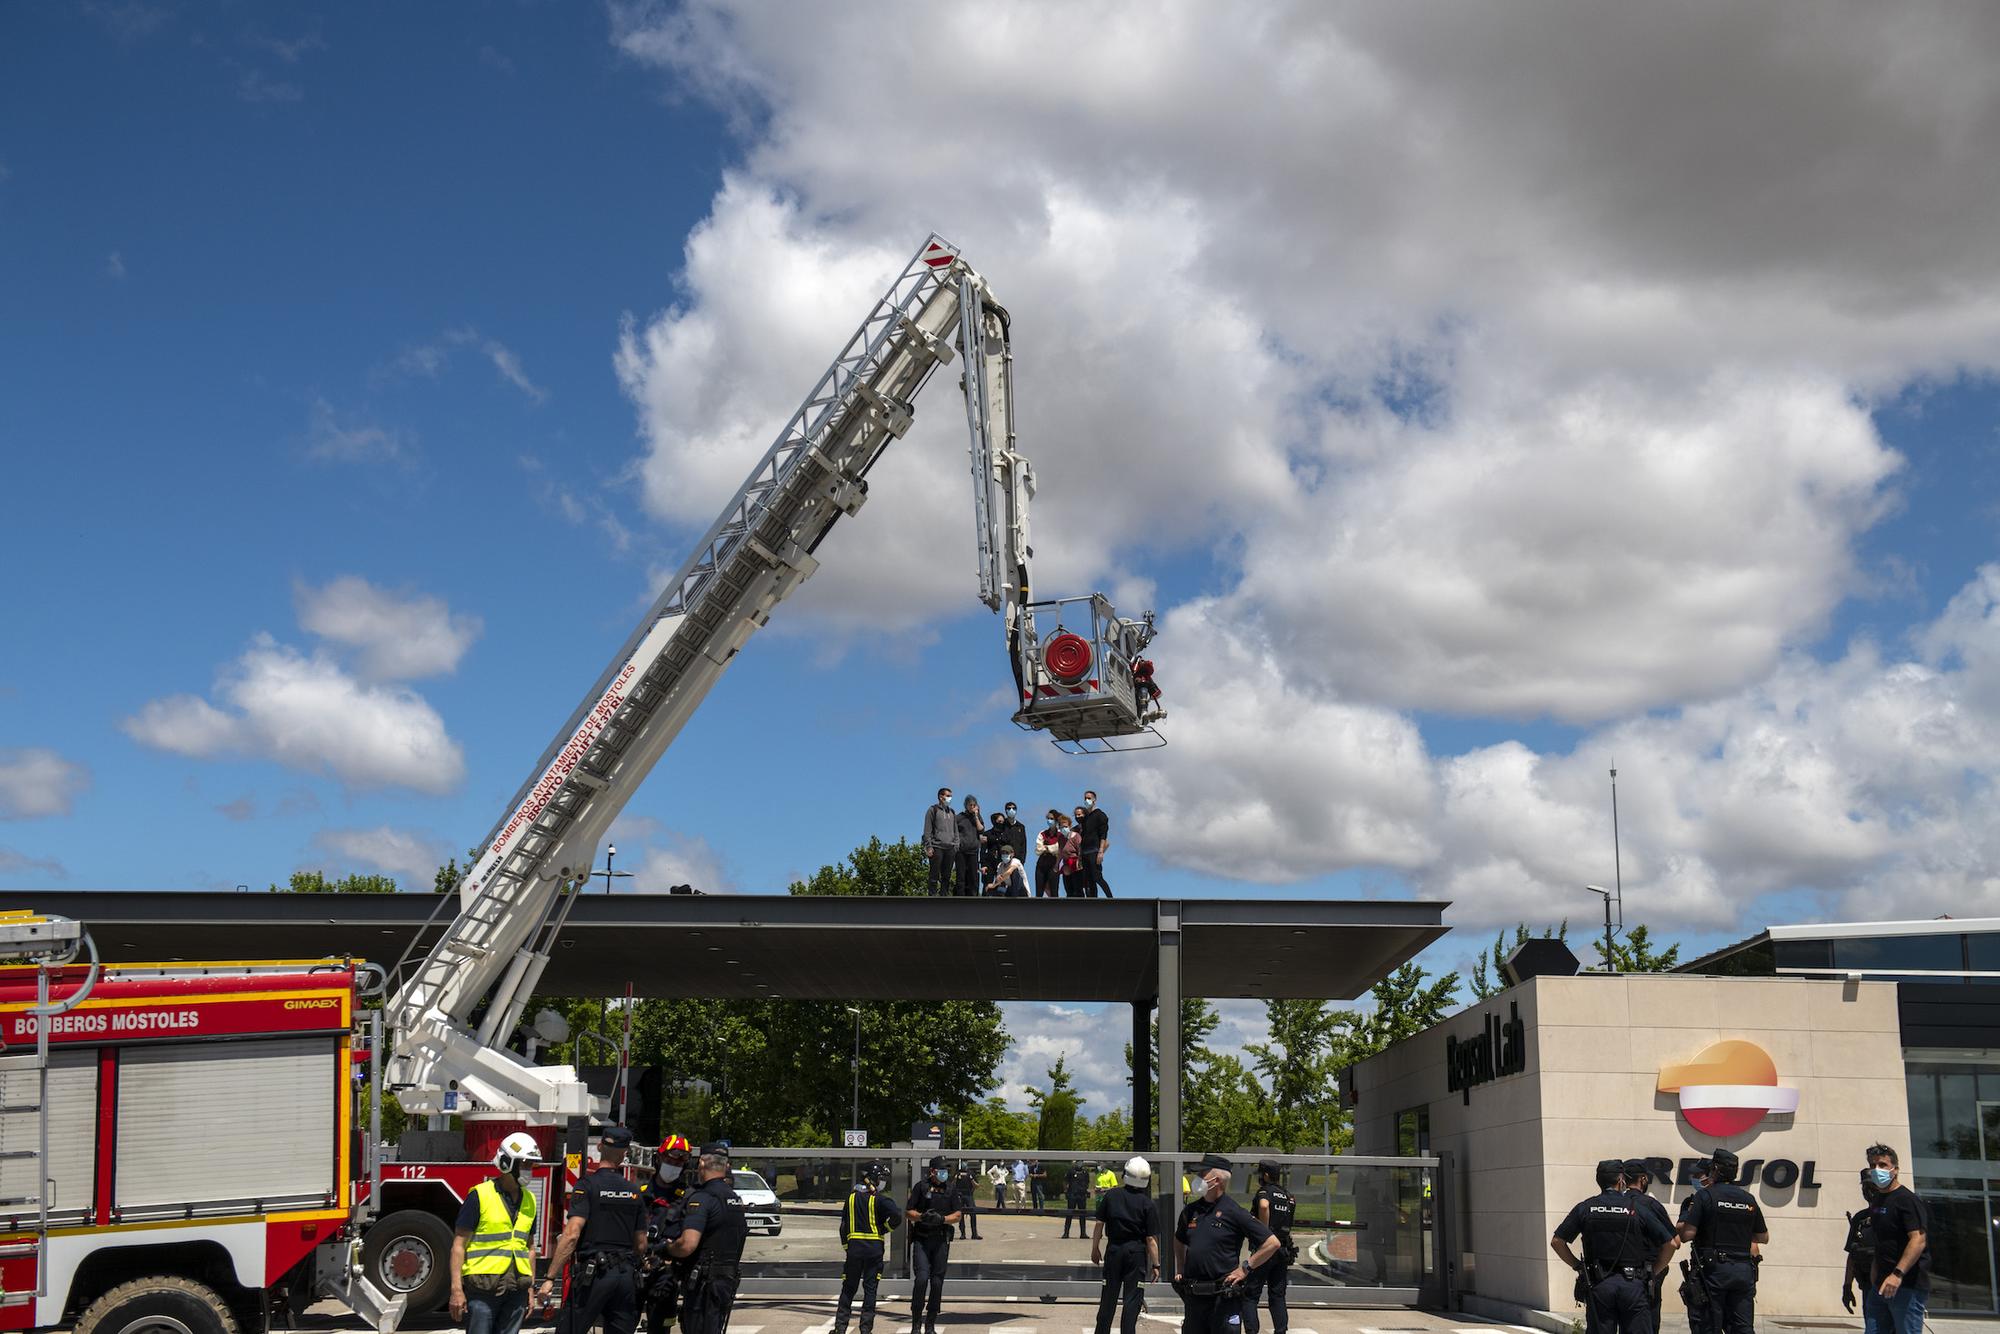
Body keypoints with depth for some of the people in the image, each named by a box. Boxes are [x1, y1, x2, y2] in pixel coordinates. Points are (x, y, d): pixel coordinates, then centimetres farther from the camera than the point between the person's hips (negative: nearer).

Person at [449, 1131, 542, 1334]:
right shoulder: (480, 1196, -7)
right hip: (482, 1287, -6)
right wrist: (456, 1289, -14)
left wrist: (531, 1288, 15)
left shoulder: (528, 1200, 12)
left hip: (516, 1290, 6)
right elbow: (459, 1244, -8)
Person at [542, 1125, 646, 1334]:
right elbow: (641, 1243, 14)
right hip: (627, 1276, 5)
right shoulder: (634, 1191, 10)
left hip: (594, 1273, -5)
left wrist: (550, 1278, -14)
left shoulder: (588, 1185, -6)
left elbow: (571, 1235, -15)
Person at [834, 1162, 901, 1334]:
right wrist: (885, 1229, 0)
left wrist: (846, 1247, 15)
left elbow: (843, 1225, 9)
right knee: (870, 1288, 4)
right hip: (874, 1248, -3)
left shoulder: (851, 1198, 7)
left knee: (848, 1288, 11)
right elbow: (896, 1217, -19)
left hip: (854, 1245, 3)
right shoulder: (877, 1199, -7)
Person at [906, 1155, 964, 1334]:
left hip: (941, 1240, 3)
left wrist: (943, 1219, -11)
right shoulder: (921, 1187, 2)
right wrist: (921, 1216, -16)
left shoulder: (950, 1190, 10)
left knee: (937, 1282, 3)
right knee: (921, 1278, -15)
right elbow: (908, 1212, 3)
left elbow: (957, 1216, 8)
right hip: (921, 1239, -3)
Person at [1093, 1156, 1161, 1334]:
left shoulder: (1111, 1197, -3)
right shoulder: (1148, 1204, -10)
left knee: (1109, 1297, 13)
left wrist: (1095, 1248, 12)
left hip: (1114, 1251, 2)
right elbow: (1151, 1239, -11)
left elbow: (1099, 1224, 1)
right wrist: (1156, 1264, -5)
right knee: (1132, 1299, 3)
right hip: (1137, 1252, -2)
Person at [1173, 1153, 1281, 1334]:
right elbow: (1179, 1241, 29)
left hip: (1223, 1298, -6)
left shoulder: (1234, 1212, -8)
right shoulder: (1190, 1210, 9)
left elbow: (1272, 1243, -9)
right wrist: (1180, 1269, 17)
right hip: (1193, 1297, 6)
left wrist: (1245, 1268, -9)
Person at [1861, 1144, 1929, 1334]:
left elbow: (1918, 1240, -20)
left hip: (1907, 1285, -8)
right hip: (1881, 1283, 9)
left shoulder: (1906, 1199, -10)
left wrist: (1897, 1274, -28)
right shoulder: (1876, 1202, 16)